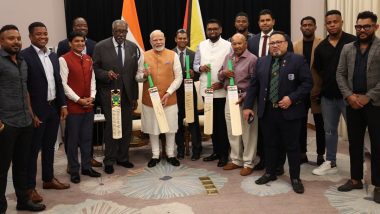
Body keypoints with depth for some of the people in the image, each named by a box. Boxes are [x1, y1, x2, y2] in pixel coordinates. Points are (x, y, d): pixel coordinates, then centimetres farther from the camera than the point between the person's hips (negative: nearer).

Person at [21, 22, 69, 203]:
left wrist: (63, 104, 7)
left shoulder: (53, 56, 11)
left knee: (49, 146, 17)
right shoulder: (24, 56, -12)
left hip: (54, 108, 7)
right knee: (33, 149, 4)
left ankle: (49, 179, 31)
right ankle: (30, 187, 16)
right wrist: (30, 113, -17)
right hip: (36, 110, -6)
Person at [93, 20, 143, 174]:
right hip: (109, 93, -3)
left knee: (126, 127, 8)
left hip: (127, 93, 3)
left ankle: (123, 157, 24)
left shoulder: (133, 47, 4)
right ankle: (109, 160, 15)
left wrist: (135, 96, 5)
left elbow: (135, 73, 6)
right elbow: (95, 69, 1)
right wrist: (106, 74, -20)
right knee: (111, 126, 0)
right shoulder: (101, 47, -3)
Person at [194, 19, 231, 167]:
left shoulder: (228, 45, -5)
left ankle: (224, 154, 16)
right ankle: (216, 151, 27)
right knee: (212, 121, 14)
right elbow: (195, 65, 10)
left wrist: (222, 83, -18)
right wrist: (200, 68, -13)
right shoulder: (201, 45, 9)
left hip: (222, 90, -4)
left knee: (222, 122, 3)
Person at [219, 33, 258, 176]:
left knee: (247, 132, 1)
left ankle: (248, 163, 13)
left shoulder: (252, 59, -8)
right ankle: (236, 160, 27)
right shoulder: (228, 57, 13)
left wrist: (244, 96, -19)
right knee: (232, 131, 13)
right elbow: (220, 77, 17)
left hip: (245, 98, -6)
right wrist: (223, 72, -5)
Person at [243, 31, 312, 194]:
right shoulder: (262, 62, 9)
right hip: (267, 111, 4)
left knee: (292, 146, 6)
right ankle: (270, 173, 29)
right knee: (270, 144, 13)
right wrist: (247, 106, 3)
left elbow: (307, 82, -7)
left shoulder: (298, 60, -3)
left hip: (289, 111, -3)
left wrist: (292, 98, -17)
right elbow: (253, 85, 9)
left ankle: (295, 178, 20)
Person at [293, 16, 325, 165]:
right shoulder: (295, 46, 5)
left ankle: (320, 155, 17)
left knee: (320, 124, 6)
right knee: (301, 124, 10)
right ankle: (302, 154, 21)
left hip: (318, 90, -3)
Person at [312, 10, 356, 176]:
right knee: (329, 130, 12)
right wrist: (329, 80, 8)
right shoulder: (321, 47, 6)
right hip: (327, 96, 4)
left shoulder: (353, 41, -6)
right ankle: (330, 163, 25)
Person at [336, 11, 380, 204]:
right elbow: (340, 74, 6)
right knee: (354, 143, 11)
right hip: (353, 103, 4)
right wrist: (349, 95, -7)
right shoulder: (347, 49, 9)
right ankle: (356, 179, 25)